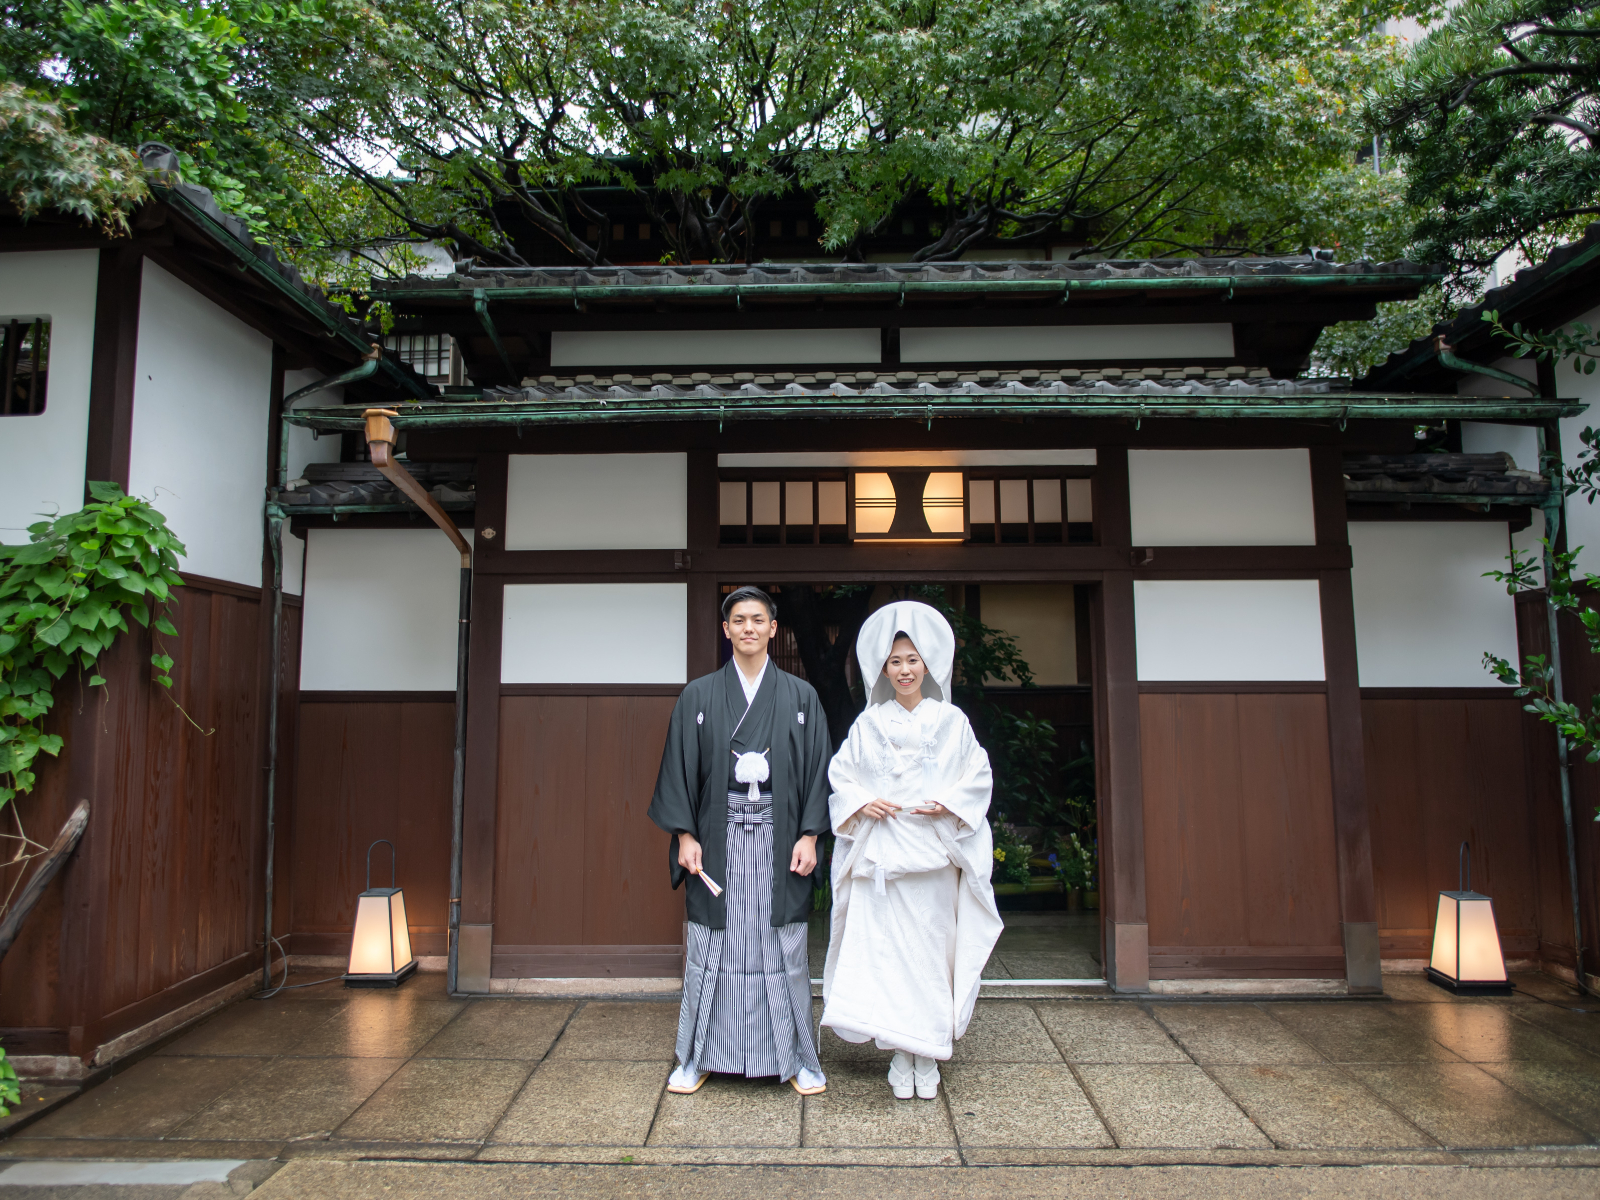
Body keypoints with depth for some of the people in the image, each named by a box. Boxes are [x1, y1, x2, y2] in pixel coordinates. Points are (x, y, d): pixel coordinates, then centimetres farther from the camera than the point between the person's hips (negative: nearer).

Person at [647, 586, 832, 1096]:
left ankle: (797, 1057, 22)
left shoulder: (800, 696, 4)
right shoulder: (698, 696, 4)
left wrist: (809, 835, -5)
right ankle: (698, 1057, 24)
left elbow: (817, 768, 3)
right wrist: (685, 835, -4)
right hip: (718, 839, 0)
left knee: (783, 948, 6)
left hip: (779, 837, 0)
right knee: (712, 948, 7)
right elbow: (680, 768, 3)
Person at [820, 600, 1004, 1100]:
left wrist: (949, 805, -9)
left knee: (931, 950, 3)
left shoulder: (951, 720, 6)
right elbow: (840, 777, 9)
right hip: (880, 853, 0)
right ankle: (900, 1056, 11)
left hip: (934, 850, 0)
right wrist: (863, 803, -9)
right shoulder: (868, 724, 7)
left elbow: (979, 777, 6)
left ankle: (929, 1057, 16)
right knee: (886, 951, -1)